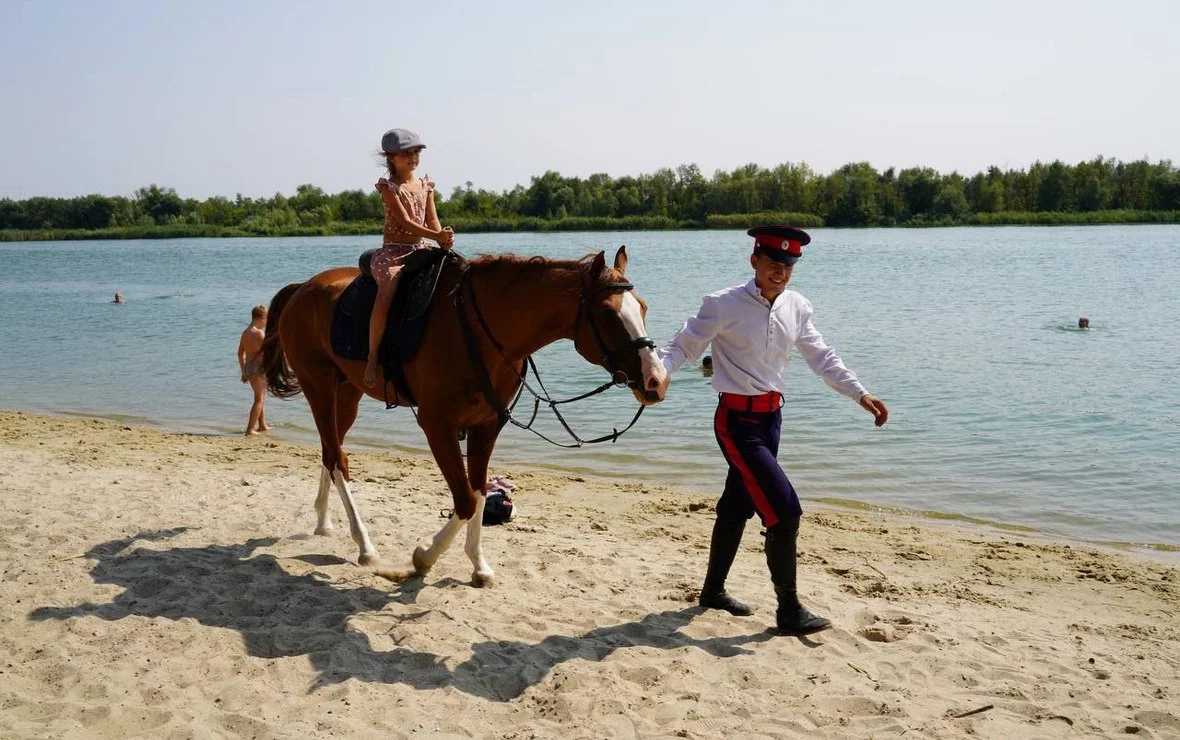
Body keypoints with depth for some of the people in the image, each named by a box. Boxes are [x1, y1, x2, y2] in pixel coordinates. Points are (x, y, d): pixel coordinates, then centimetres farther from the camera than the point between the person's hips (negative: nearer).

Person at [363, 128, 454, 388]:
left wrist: (444, 241, -13)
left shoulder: (426, 185, 13)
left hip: (421, 250, 6)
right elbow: (405, 221, -15)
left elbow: (432, 219, 8)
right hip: (393, 251, -6)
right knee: (386, 296, -29)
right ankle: (372, 358, -19)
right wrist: (437, 236, -27)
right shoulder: (388, 187, -4)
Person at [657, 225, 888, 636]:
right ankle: (789, 612, 2)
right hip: (738, 420, -7)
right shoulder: (723, 305, -14)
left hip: (771, 417, 7)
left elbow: (821, 357, 12)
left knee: (737, 507, 18)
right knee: (785, 511, -11)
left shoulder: (796, 307, 3)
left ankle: (713, 590, 36)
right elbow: (683, 346, -12)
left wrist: (860, 393, 6)